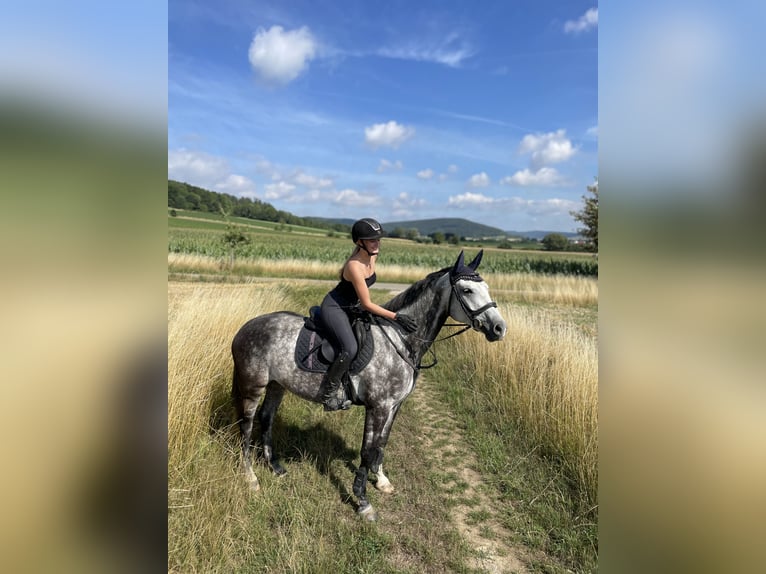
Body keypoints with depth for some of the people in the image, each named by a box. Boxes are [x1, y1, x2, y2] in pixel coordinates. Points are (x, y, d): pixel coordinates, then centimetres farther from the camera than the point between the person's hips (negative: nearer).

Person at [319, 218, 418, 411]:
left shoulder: (372, 257, -4)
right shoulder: (355, 266, -29)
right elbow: (367, 304, -25)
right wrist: (396, 316, -27)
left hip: (351, 306, 10)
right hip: (334, 308, -10)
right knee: (350, 349, -30)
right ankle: (330, 392, -9)